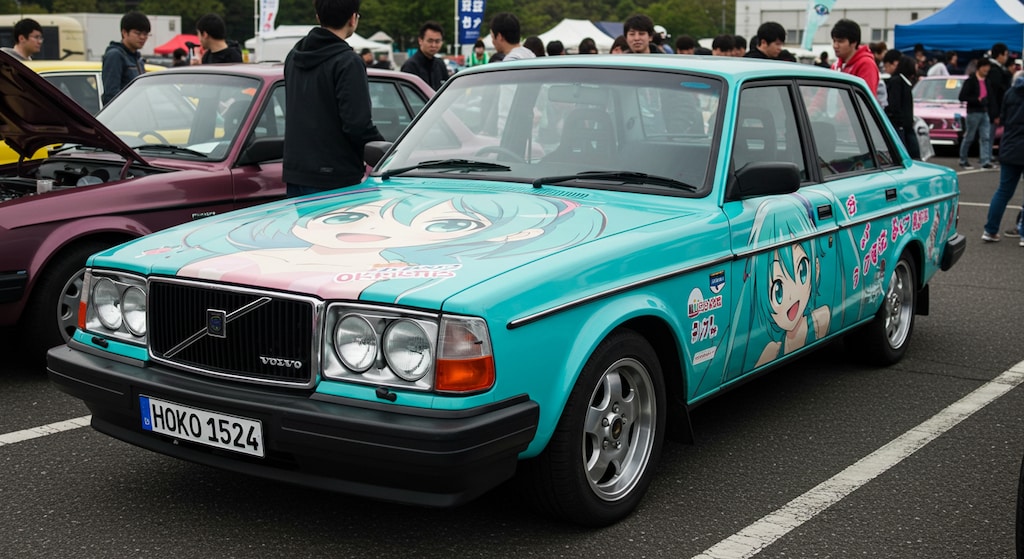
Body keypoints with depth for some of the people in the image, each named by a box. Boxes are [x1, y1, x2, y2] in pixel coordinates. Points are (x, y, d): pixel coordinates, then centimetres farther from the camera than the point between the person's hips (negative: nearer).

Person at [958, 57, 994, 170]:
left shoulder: (986, 80, 11)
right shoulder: (971, 80, -10)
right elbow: (962, 97, -14)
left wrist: (986, 101, 3)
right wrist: (977, 100, -19)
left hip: (984, 112, 7)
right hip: (973, 112, -7)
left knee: (986, 137, -1)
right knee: (969, 137, 3)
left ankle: (986, 161, -4)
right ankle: (963, 160, 16)